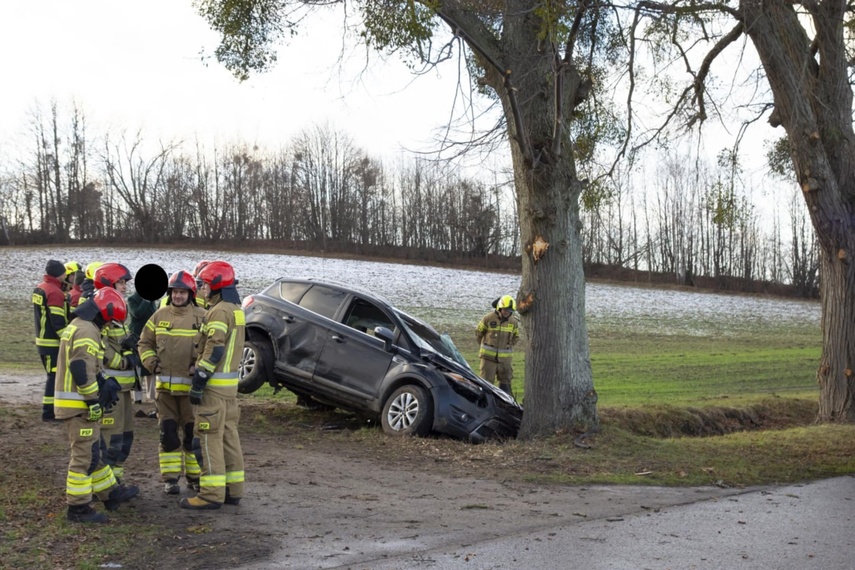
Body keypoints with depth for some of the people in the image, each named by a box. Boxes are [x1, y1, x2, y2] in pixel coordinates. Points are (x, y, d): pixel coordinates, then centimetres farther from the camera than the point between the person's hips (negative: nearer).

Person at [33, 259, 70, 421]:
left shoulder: (39, 288, 11)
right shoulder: (55, 292, -19)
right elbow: (58, 322, -22)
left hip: (42, 339, 10)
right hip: (53, 343, -10)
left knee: (53, 375, 18)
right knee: (54, 377, -4)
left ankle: (51, 407, 25)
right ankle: (49, 412, -1)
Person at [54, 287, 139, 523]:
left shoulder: (78, 326, 17)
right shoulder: (87, 331, -18)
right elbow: (82, 370, -25)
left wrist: (103, 388, 18)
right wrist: (93, 401, -19)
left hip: (72, 401, 11)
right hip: (79, 405, -11)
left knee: (93, 451, 18)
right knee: (85, 456, -4)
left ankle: (111, 493, 30)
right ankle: (78, 507, 3)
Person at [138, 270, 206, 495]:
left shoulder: (201, 316, -2)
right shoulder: (160, 315, 7)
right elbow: (145, 343, 15)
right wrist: (151, 362, 0)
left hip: (191, 385, -2)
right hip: (165, 384, 2)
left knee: (193, 432, 5)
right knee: (168, 432, 5)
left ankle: (195, 475, 17)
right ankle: (170, 477, 13)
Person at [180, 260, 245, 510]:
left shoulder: (219, 311, -15)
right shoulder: (235, 309, 16)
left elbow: (214, 351, -21)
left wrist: (198, 383, -20)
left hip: (214, 385, -10)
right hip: (230, 383, 10)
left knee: (209, 438, -6)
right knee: (228, 435, 13)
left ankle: (212, 494, -3)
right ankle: (233, 489, 19)